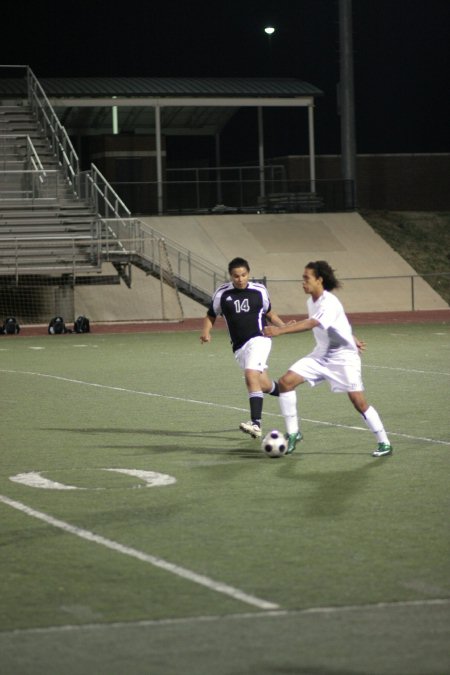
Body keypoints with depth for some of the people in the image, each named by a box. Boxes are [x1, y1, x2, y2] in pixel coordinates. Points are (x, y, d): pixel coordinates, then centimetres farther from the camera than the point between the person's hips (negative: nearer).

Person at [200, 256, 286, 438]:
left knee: (251, 375, -26)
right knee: (264, 385, 10)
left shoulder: (259, 290, 0)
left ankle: (256, 423, -30)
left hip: (258, 339, -3)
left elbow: (269, 313, 15)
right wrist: (206, 331, -10)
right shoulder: (222, 293, 0)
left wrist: (284, 326, 0)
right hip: (239, 346, 3)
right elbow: (210, 316, 10)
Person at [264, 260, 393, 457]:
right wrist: (352, 339, 29)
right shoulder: (312, 302, 4)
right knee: (286, 382, -7)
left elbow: (311, 324, -40)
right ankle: (293, 433, 1)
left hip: (343, 357, -8)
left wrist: (279, 330, -49)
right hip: (321, 356, 8)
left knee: (358, 402, -12)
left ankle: (384, 443, 3)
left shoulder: (329, 304, -24)